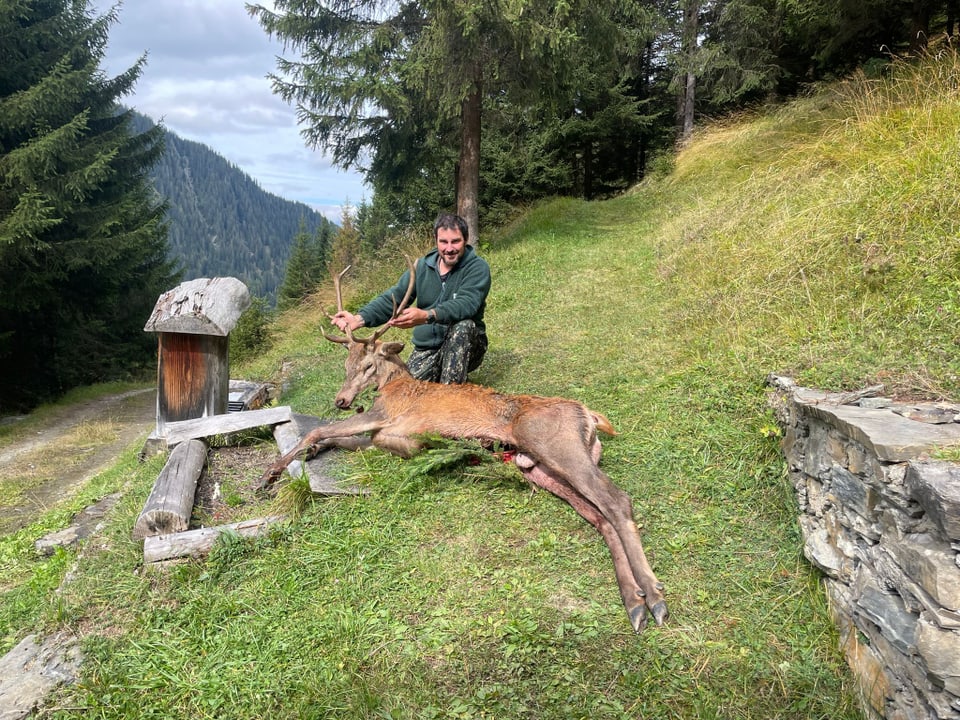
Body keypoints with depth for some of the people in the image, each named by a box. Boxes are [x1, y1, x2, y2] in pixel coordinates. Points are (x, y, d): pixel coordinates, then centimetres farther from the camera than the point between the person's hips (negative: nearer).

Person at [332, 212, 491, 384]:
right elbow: (393, 297, -5)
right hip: (427, 348, 4)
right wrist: (360, 318, -23)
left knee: (463, 325, -34)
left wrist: (427, 316, -47)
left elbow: (466, 304, -30)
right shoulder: (422, 266, 3)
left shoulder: (477, 267, -12)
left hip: (465, 346, -3)